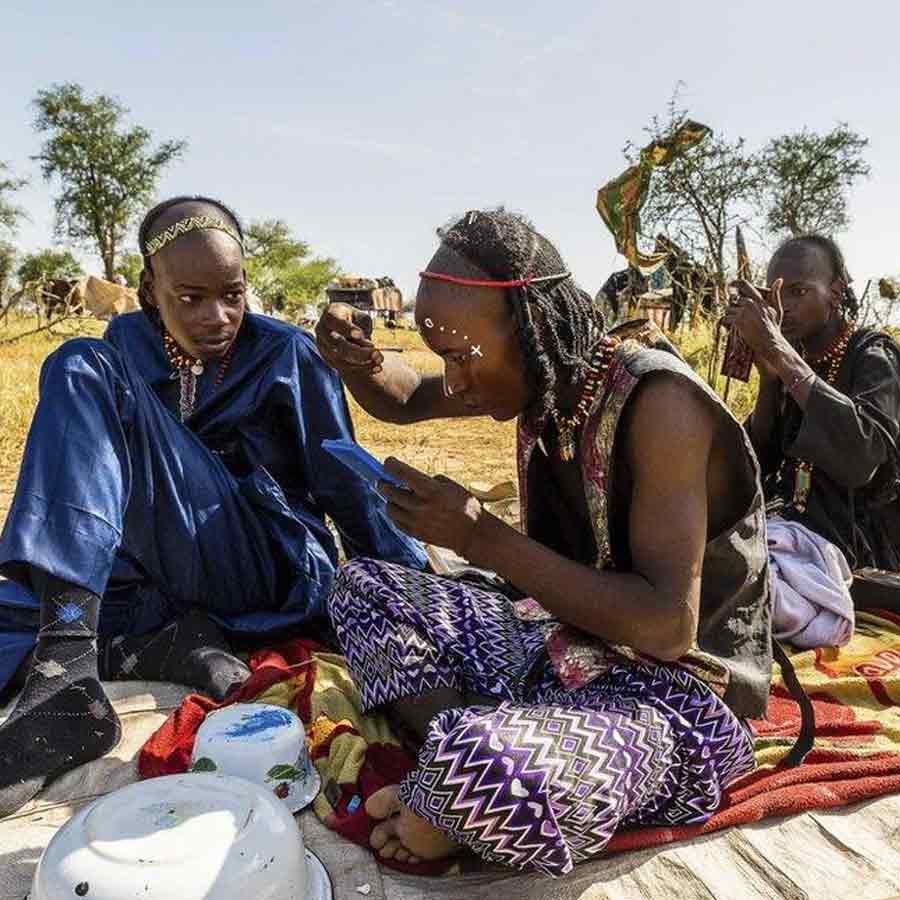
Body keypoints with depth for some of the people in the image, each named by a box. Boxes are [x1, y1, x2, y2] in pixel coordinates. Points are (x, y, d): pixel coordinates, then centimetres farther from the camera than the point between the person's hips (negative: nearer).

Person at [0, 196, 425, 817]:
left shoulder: (287, 355, -2)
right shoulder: (119, 360, 8)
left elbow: (345, 484, -3)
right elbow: (83, 468, 12)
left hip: (275, 575, -4)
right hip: (165, 576, 5)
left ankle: (69, 674, -30)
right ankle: (164, 647, -19)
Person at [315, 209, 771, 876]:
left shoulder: (657, 401, -24)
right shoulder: (542, 374, -1)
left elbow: (668, 626, -28)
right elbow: (405, 400, 15)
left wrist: (481, 537, -28)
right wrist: (357, 359, -8)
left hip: (677, 692, -8)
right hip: (563, 640, 8)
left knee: (473, 768, -40)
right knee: (360, 585, 6)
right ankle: (479, 780, -11)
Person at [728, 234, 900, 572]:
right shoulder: (796, 356, 6)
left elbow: (862, 458, -33)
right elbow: (758, 462, -1)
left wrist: (778, 350, -32)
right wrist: (769, 375, -16)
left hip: (859, 550, -5)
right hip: (794, 523, 5)